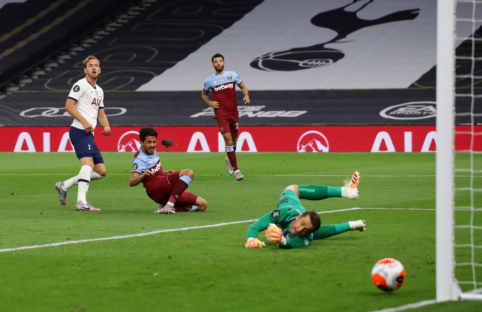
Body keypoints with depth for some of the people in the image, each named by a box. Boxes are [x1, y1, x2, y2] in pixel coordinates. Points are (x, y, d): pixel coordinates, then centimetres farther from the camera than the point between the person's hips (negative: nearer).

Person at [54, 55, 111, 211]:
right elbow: (69, 106, -11)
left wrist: (106, 126, 10)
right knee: (88, 164, -27)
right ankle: (81, 202, -38)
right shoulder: (81, 84, -2)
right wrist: (84, 121, -20)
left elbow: (101, 113, 31)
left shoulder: (99, 91, 24)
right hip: (79, 131, -9)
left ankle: (64, 185, 15)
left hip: (89, 134, 9)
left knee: (101, 171, 8)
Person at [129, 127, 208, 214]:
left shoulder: (152, 151, 16)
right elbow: (131, 182, -23)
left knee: (203, 205, 4)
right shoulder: (139, 159, -11)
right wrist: (143, 176, -43)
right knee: (189, 173, -30)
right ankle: (169, 206, -39)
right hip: (155, 189, -9)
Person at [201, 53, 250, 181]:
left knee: (234, 137, 13)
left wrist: (246, 95, -7)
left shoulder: (232, 75, 4)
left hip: (233, 111, 3)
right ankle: (236, 169, -9)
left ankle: (229, 159, 43)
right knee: (228, 139, -11)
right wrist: (209, 102, -2)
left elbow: (242, 86, 13)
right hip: (220, 114, -3)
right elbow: (204, 94, 17)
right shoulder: (210, 80, 2)